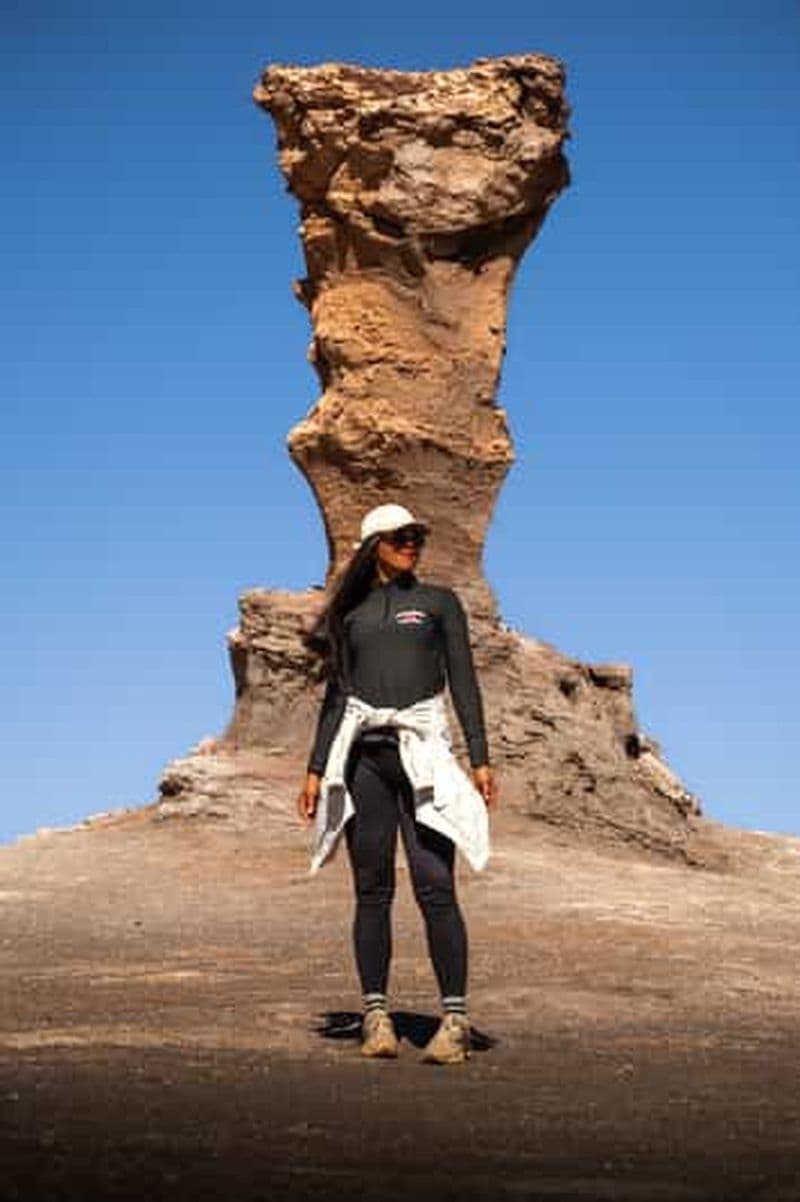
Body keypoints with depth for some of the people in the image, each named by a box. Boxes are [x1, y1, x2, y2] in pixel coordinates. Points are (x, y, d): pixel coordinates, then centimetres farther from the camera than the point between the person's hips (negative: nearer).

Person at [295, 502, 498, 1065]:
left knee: (435, 887, -10)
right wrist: (315, 770, 10)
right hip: (363, 755, 2)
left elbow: (464, 682, 5)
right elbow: (336, 695, 17)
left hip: (422, 752, -2)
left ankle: (455, 1019, -8)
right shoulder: (352, 614, 16)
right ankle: (376, 1016, 6)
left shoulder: (439, 601, 10)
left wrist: (480, 759, -5)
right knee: (372, 889, 1)